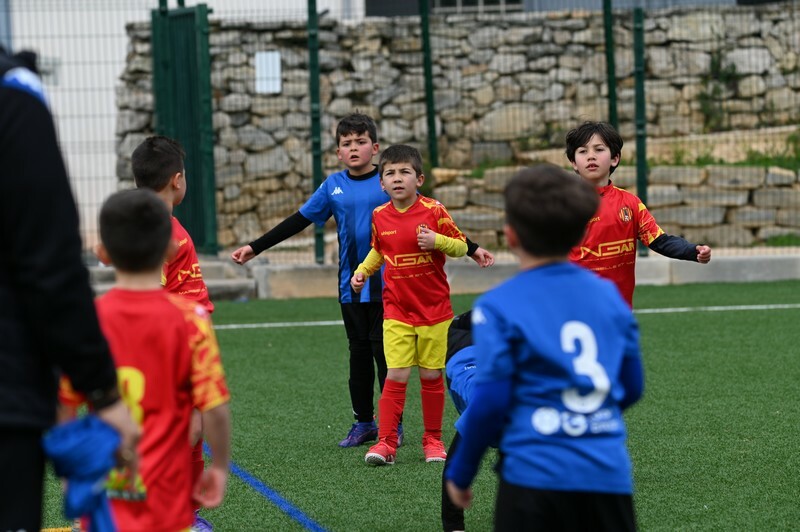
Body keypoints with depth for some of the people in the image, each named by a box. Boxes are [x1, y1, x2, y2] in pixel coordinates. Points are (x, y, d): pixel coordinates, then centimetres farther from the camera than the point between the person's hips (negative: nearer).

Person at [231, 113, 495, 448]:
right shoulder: (333, 186, 5)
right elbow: (299, 221, 11)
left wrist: (472, 249, -7)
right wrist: (254, 248, 10)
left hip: (387, 285, -3)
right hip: (351, 286, 3)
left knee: (386, 354, -1)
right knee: (359, 354, 10)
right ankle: (364, 423, 19)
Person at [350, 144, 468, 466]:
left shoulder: (434, 211, -8)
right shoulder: (379, 216, 1)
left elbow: (461, 246, -2)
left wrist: (437, 240, -19)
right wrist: (362, 271, 6)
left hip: (434, 309, -1)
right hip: (397, 311, 1)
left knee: (431, 376, 6)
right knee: (396, 376, -8)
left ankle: (433, 440, 20)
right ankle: (386, 442, -6)